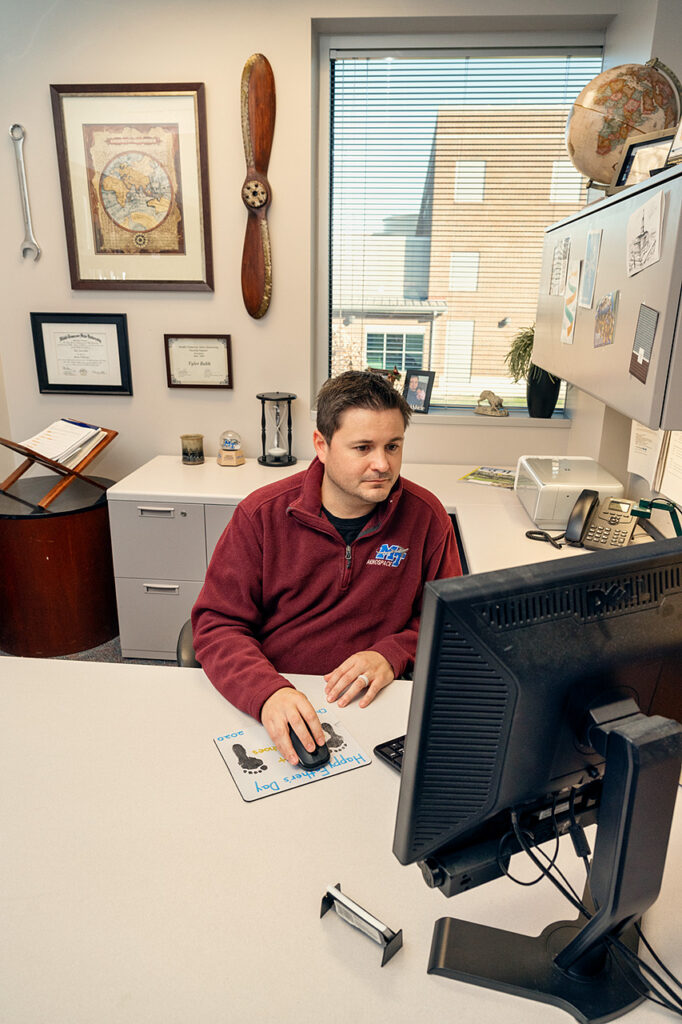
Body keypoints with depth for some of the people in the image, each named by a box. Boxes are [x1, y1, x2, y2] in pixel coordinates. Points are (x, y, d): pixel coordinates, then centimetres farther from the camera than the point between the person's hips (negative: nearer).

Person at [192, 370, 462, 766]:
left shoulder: (426, 515, -1)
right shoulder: (262, 514, -4)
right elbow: (217, 623, -5)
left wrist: (392, 655, -13)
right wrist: (268, 692, -24)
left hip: (374, 705, 1)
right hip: (272, 708, 0)